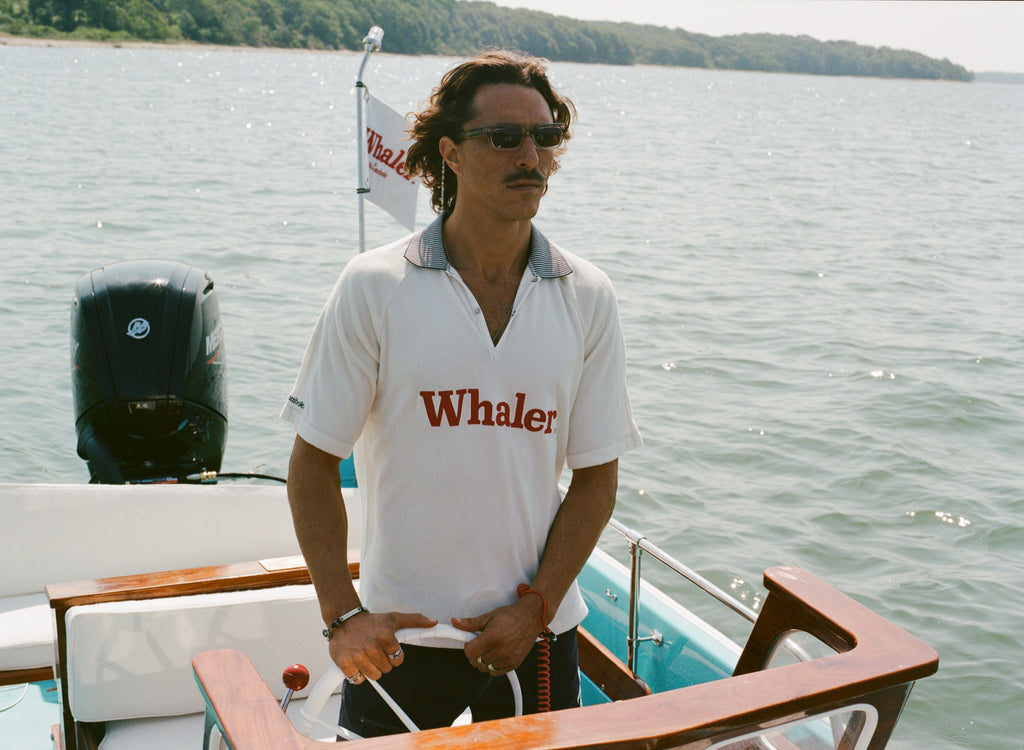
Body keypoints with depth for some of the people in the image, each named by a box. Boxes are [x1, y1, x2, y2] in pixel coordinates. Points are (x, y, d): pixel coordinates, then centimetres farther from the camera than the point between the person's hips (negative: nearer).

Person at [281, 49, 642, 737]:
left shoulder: (588, 298, -3)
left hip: (538, 629, 2)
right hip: (398, 632, -2)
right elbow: (314, 462, -6)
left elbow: (596, 476, 0)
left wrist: (534, 608, -8)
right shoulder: (373, 288, -9)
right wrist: (342, 614, -13)